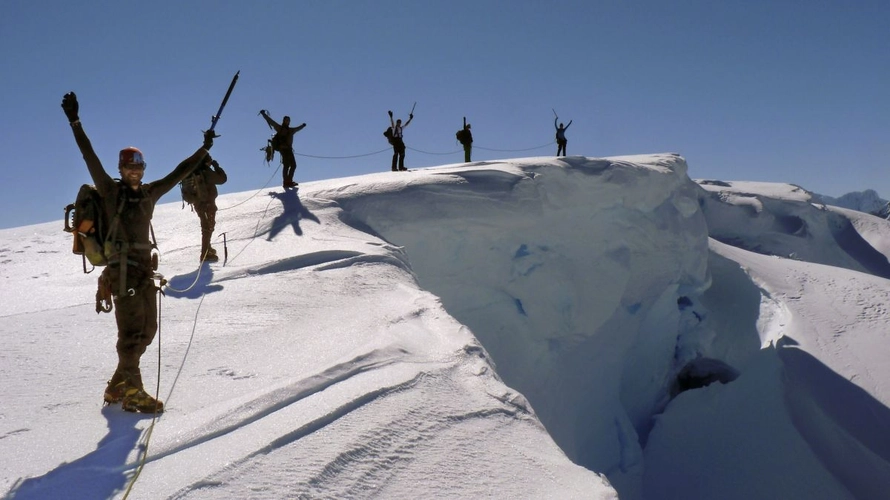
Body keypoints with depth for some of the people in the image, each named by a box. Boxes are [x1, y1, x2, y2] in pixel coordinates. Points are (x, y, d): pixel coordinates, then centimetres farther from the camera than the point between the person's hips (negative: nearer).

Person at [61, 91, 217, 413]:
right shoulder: (110, 191, 3)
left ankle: (118, 386, 18)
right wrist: (75, 123, -10)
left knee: (147, 330, 7)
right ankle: (132, 391, -11)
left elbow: (180, 172, 20)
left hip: (145, 268, 6)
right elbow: (90, 157, -4)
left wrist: (205, 148, 23)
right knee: (132, 329, -13)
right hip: (123, 268, -6)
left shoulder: (150, 193, 15)